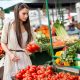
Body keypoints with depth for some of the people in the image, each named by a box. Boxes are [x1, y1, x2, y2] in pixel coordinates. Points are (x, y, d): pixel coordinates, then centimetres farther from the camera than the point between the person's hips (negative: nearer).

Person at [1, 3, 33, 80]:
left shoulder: (27, 26, 6)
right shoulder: (8, 25, -5)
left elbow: (30, 42, 12)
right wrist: (10, 54, -14)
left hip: (25, 57, 3)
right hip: (12, 57, -3)